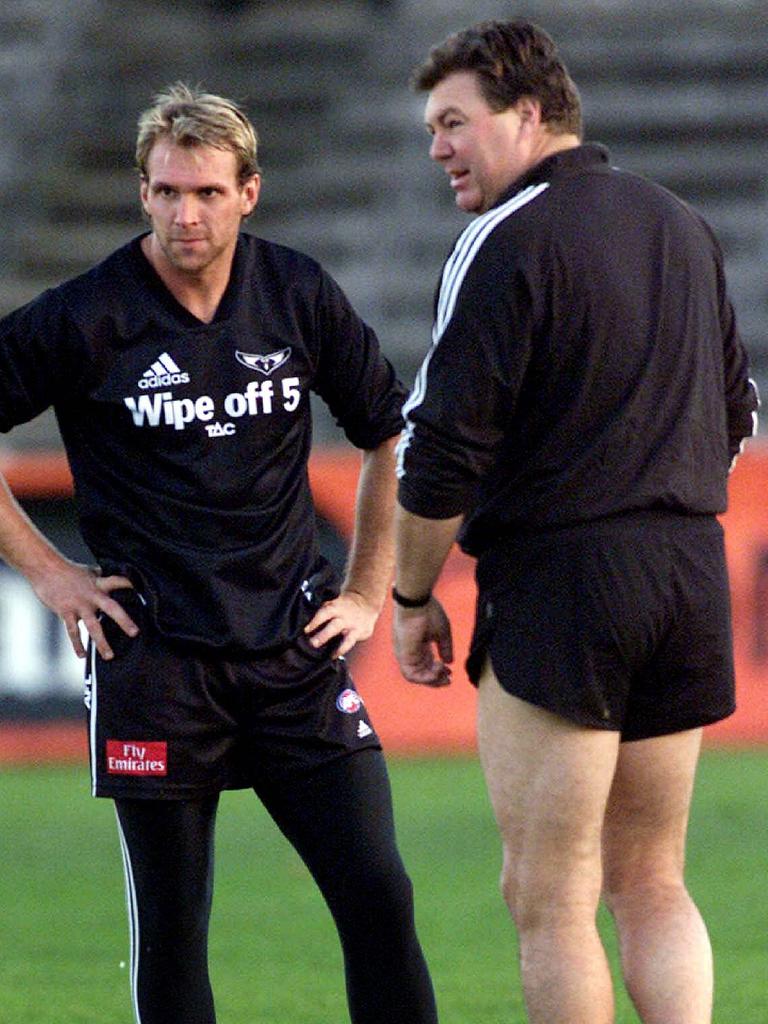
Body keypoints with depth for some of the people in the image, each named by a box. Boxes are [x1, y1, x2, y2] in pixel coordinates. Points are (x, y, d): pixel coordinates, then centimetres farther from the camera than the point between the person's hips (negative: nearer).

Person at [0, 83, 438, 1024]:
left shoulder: (298, 296, 4)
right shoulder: (84, 320, -6)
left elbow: (392, 434, 17)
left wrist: (367, 593, 12)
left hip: (293, 652, 3)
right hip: (153, 657, -2)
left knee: (379, 900, -4)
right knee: (170, 931, 2)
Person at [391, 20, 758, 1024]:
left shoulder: (507, 242, -11)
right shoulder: (682, 227, 13)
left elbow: (442, 450, -14)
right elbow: (736, 414, 22)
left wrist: (412, 597, -2)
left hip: (559, 581, -7)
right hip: (693, 580, 7)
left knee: (549, 899, -1)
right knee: (652, 885, 13)